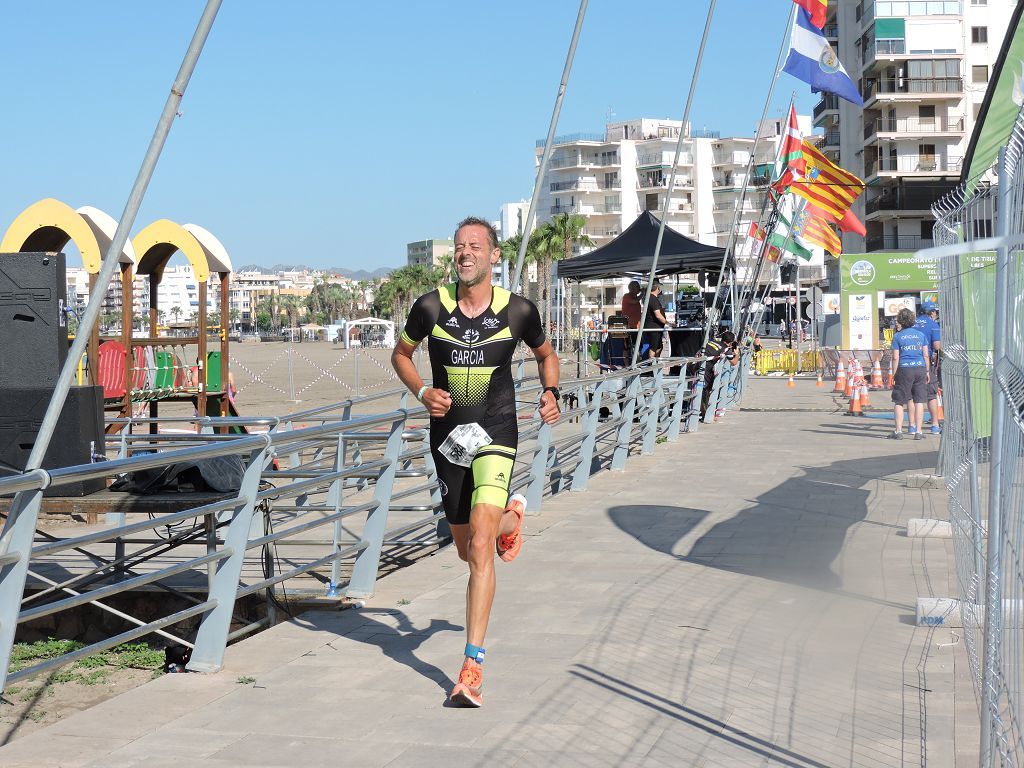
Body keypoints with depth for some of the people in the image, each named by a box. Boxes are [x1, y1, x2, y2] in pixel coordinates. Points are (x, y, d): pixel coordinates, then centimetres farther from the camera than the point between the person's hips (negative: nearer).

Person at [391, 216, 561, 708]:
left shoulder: (518, 311, -6)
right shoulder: (431, 307, -5)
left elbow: (545, 355, 15)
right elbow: (401, 354, 12)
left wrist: (551, 395, -3)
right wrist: (422, 391, -6)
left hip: (496, 435, -3)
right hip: (447, 436, 3)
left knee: (480, 551, -17)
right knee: (467, 550, 18)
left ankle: (472, 667, -13)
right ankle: (510, 515, 55)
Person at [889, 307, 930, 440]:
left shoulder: (897, 336, -1)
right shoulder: (921, 334, 7)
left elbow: (895, 358, -3)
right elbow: (926, 355, 6)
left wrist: (894, 375, 1)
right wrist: (927, 372, 13)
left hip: (904, 369, -2)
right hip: (920, 368, 2)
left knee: (899, 402, 5)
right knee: (919, 401, 4)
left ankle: (898, 431, -1)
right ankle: (918, 431, 2)